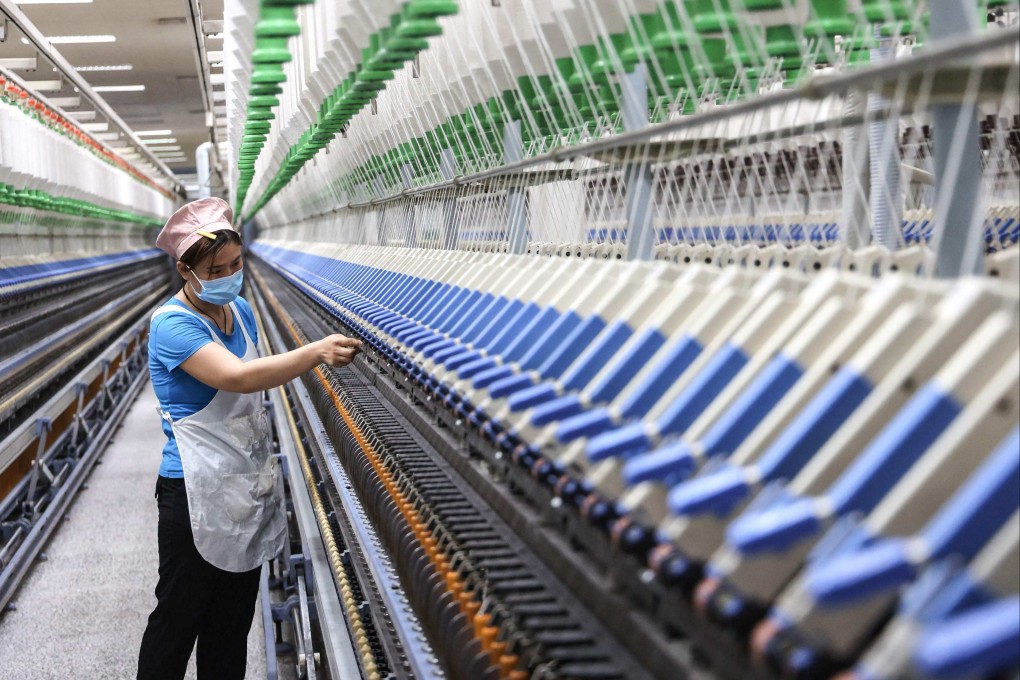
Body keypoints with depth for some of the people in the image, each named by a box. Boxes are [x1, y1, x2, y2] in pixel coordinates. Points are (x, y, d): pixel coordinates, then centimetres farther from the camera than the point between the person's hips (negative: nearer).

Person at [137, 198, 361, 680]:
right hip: (196, 492, -7)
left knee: (233, 620, 16)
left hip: (248, 484, 7)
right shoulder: (173, 324, -18)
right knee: (179, 618, 5)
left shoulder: (239, 310, 6)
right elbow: (236, 377, -34)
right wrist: (314, 353, -41)